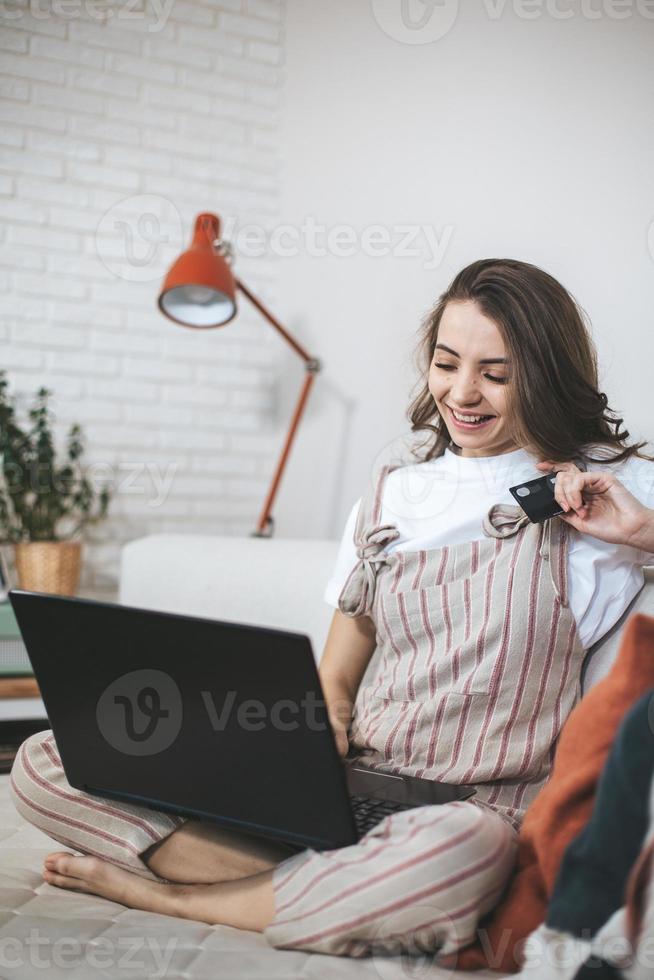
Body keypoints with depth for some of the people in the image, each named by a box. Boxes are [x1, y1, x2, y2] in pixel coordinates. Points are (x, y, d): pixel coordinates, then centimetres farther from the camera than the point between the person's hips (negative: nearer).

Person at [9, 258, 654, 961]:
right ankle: (331, 887, -18)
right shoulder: (390, 497, 16)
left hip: (476, 806, -4)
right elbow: (334, 681, 15)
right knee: (41, 765, -9)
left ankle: (158, 891, -19)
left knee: (454, 857, -44)